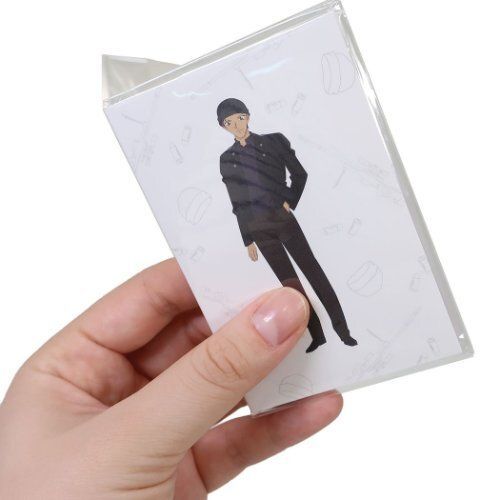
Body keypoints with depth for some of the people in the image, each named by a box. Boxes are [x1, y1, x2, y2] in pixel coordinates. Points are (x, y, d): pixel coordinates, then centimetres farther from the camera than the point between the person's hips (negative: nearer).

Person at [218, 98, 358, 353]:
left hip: (284, 220, -2)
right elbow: (237, 203, 8)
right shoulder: (227, 158, 6)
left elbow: (300, 174, 7)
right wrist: (247, 240, 8)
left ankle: (342, 328, 7)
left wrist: (290, 202, -7)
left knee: (314, 273, 0)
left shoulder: (274, 141, 2)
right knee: (290, 282, 6)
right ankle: (317, 334, 13)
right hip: (259, 230, 2)